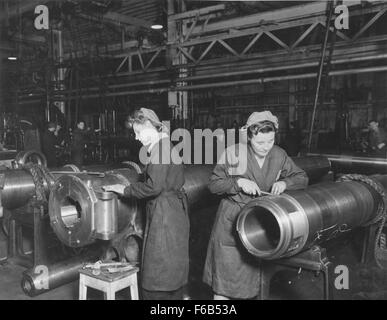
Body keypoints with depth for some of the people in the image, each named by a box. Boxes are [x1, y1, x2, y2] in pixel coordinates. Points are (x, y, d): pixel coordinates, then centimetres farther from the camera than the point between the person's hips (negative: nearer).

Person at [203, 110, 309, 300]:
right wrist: (238, 182, -22)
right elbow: (214, 185, -6)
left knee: (251, 274, 14)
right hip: (231, 221, -3)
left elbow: (302, 178, 6)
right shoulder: (233, 153, -12)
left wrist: (284, 183, -14)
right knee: (224, 274, 3)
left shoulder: (278, 155, -2)